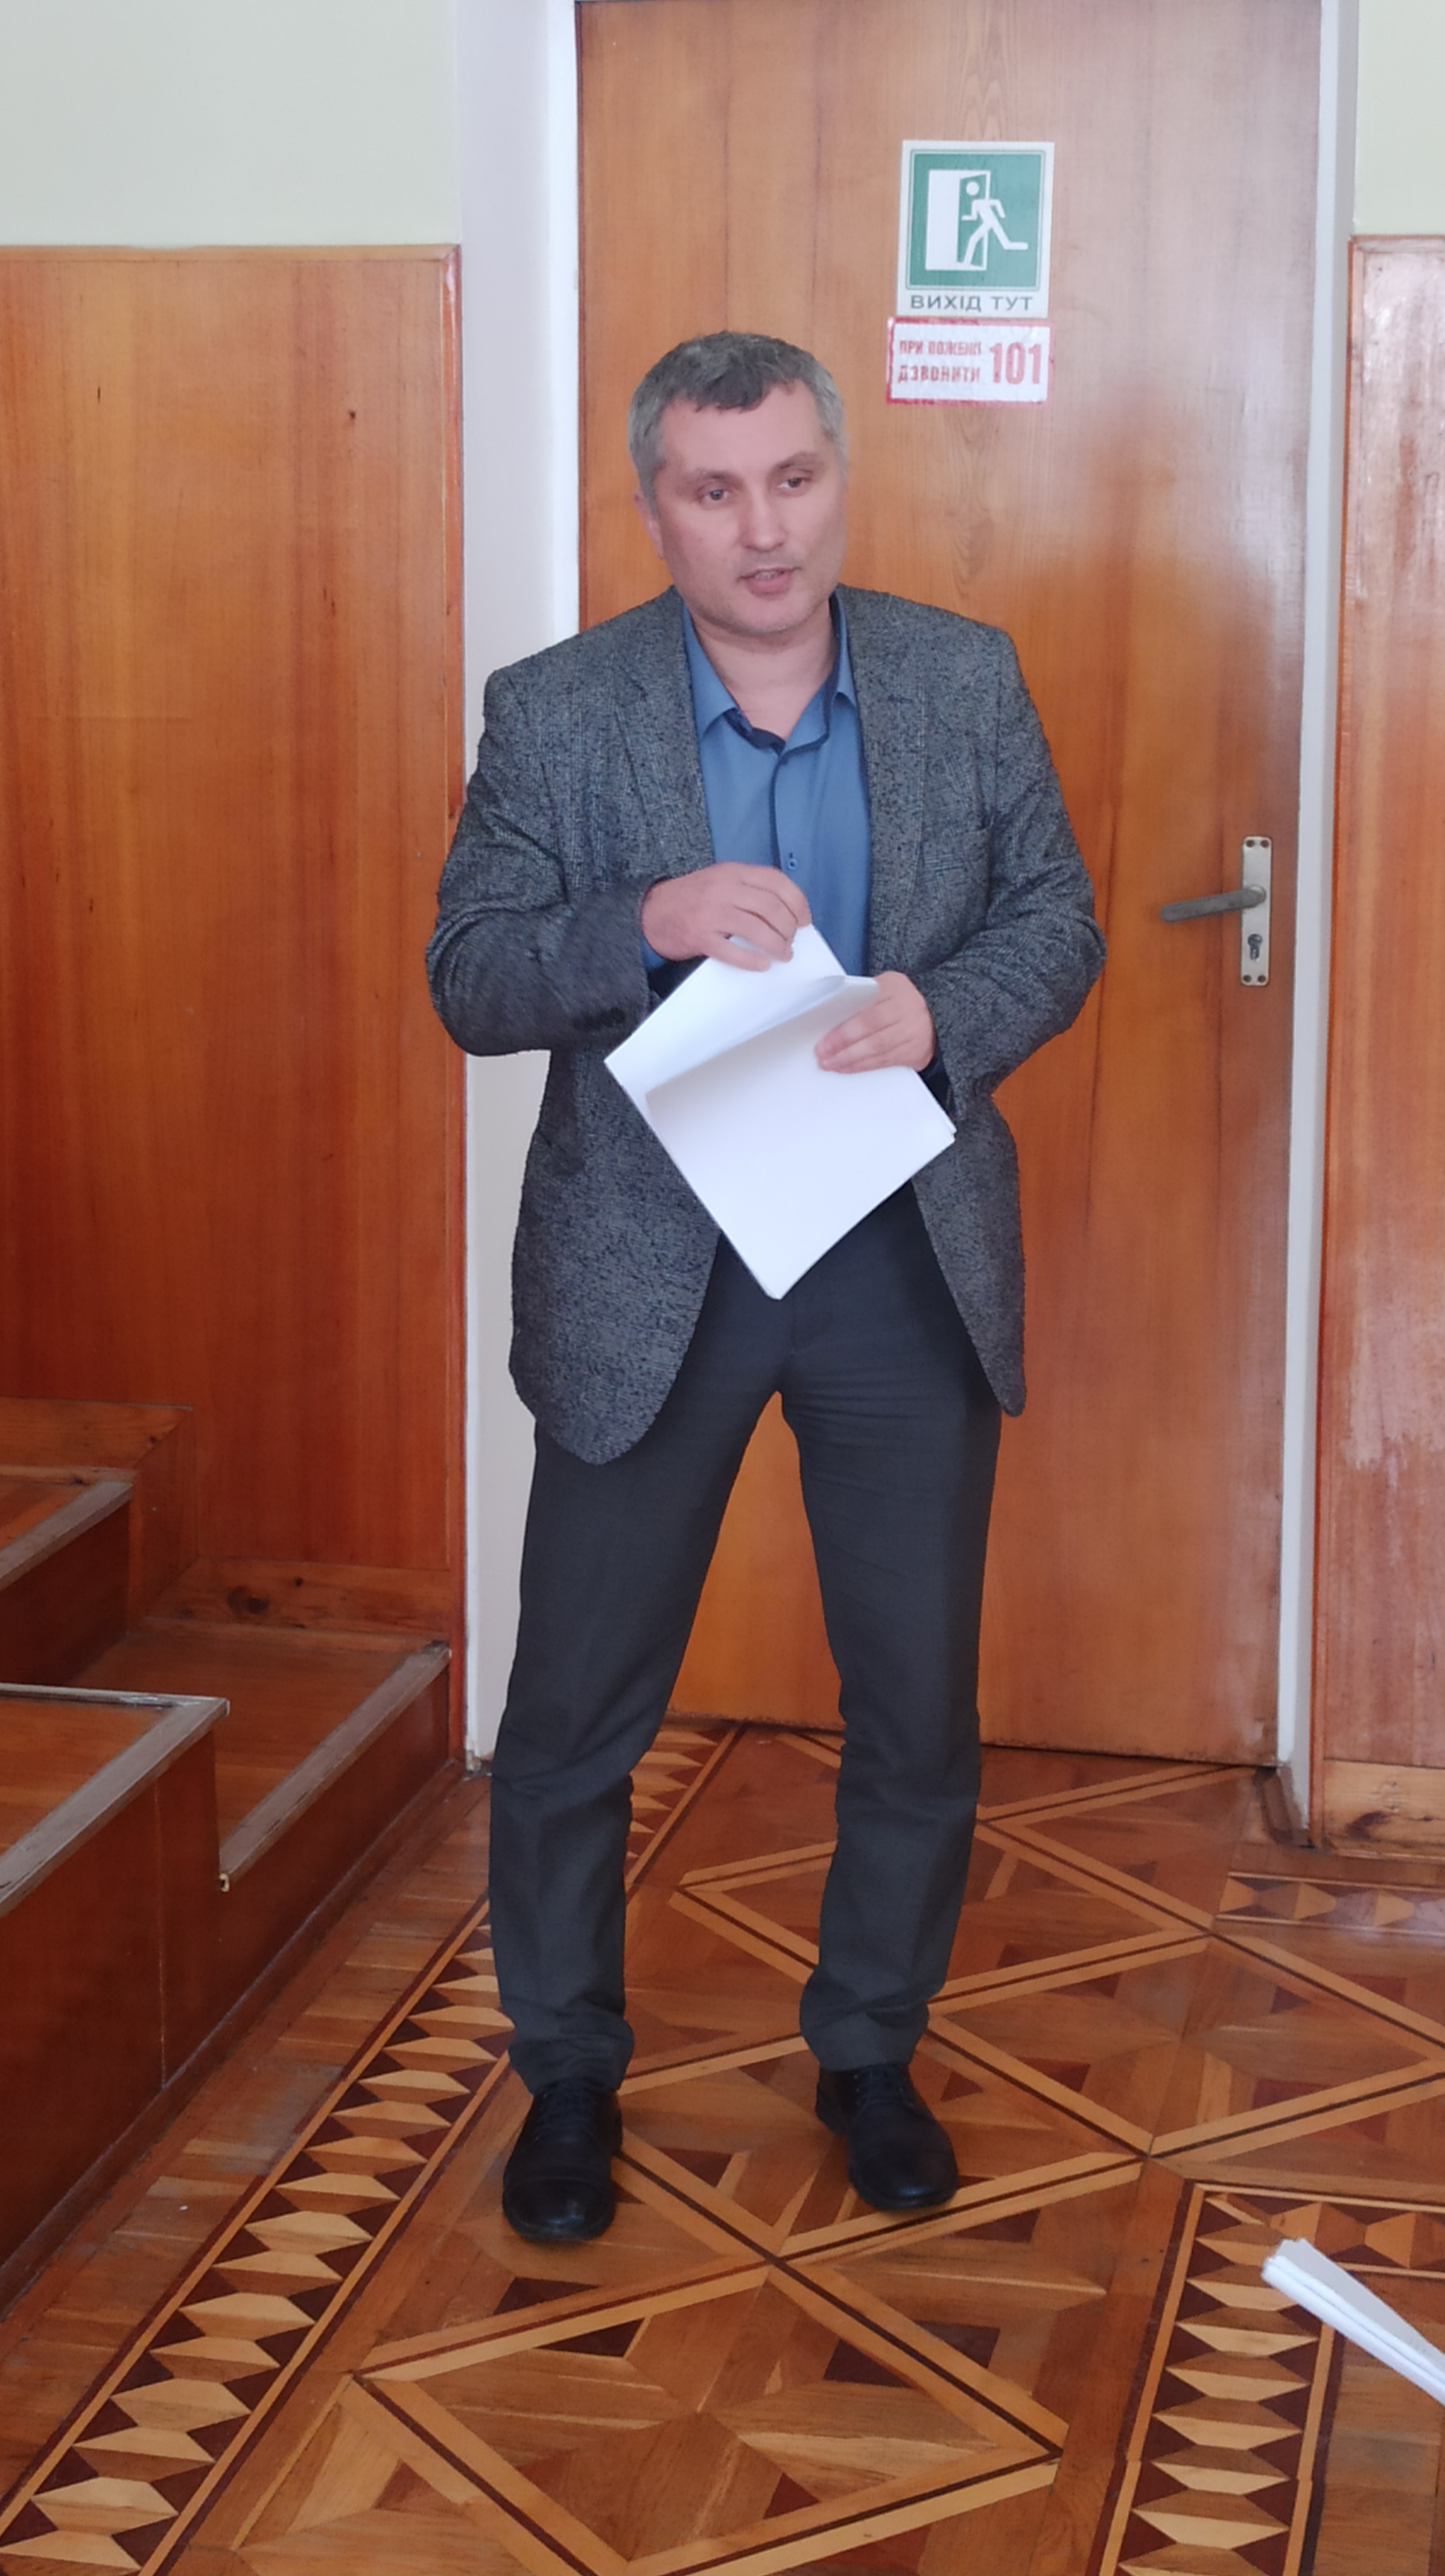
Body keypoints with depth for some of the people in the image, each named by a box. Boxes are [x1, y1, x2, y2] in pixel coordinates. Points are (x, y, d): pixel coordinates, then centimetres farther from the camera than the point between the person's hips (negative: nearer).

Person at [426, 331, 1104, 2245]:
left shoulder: (968, 680, 0)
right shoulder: (552, 714, -6)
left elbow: (1057, 921, 4)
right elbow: (467, 983, -7)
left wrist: (941, 1013, -17)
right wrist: (649, 922, -25)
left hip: (911, 1265, 2)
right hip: (645, 1275, -1)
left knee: (920, 1707, 12)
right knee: (576, 1715, 7)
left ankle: (871, 2052, 34)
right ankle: (568, 2073, 29)